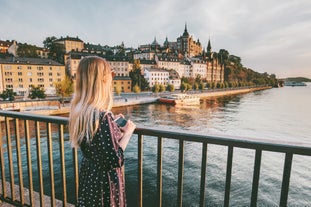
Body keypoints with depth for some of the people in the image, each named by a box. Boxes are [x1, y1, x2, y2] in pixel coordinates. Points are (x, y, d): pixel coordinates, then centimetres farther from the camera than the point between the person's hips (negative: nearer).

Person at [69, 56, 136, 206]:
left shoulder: (78, 110, -5)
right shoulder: (102, 115, -30)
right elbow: (115, 160, -25)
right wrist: (127, 132, -14)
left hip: (88, 175, 8)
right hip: (105, 180, -8)